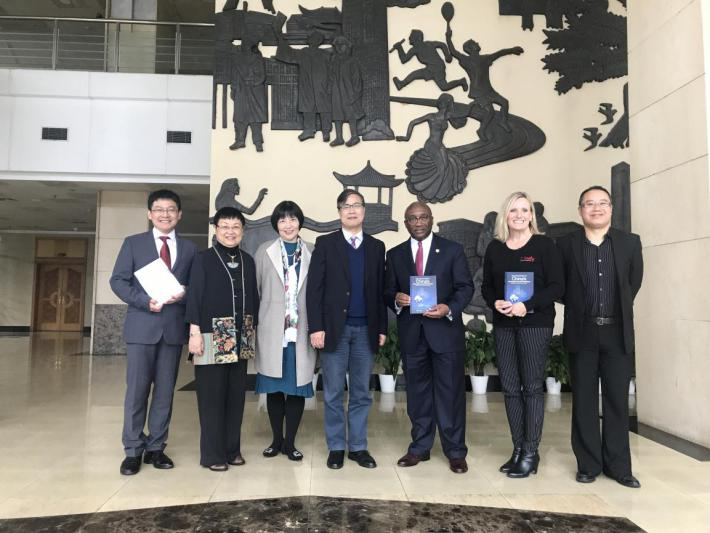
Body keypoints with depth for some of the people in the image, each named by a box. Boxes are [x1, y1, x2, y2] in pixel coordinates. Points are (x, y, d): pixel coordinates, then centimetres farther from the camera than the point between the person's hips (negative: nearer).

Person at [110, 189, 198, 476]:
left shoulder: (189, 249, 11)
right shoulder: (133, 243, 7)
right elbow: (118, 281, 0)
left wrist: (184, 294, -12)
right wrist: (145, 301, -14)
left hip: (174, 327, 2)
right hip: (142, 326, -2)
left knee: (165, 391, 7)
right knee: (137, 390, 0)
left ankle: (156, 448, 18)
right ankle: (133, 450, 11)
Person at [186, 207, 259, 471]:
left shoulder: (247, 260, 11)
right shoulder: (203, 259, -2)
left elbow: (253, 296, 13)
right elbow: (194, 296, -6)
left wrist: (253, 329, 9)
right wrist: (195, 332, -13)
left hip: (241, 337, 5)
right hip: (213, 335, -4)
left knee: (236, 394, 9)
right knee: (211, 395, 0)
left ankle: (232, 448, 22)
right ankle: (212, 453, 12)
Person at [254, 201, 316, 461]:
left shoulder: (312, 252, 5)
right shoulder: (264, 251, 6)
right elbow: (255, 289, 5)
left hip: (301, 331, 0)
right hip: (272, 332, 0)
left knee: (298, 387, 4)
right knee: (274, 387, 8)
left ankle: (289, 442, 19)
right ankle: (276, 439, 25)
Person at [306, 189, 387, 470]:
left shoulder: (377, 246, 10)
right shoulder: (325, 243, 2)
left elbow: (381, 290, 9)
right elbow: (314, 288, -4)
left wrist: (382, 327, 4)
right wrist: (316, 327, -11)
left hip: (366, 330, 2)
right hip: (334, 328, -2)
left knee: (361, 393, 9)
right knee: (333, 393, 6)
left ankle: (358, 447, 21)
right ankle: (336, 448, 19)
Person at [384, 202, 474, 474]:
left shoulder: (452, 249, 3)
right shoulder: (395, 254, 10)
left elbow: (465, 286, 0)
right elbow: (388, 291, 10)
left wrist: (449, 308, -18)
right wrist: (396, 299, -13)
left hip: (445, 330, -2)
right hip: (410, 333, 3)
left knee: (450, 391, 2)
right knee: (417, 392, 11)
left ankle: (455, 452, 15)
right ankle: (420, 448, 24)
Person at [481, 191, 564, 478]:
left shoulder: (544, 245, -2)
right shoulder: (494, 248, 8)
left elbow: (557, 286, -7)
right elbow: (486, 286, 11)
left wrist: (527, 305, -18)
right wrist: (495, 302, -10)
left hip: (536, 323, -4)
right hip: (503, 325, 4)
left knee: (532, 387, 0)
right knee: (510, 387, 7)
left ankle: (530, 453, 9)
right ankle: (518, 449, 18)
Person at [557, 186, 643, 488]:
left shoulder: (630, 243, 4)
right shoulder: (566, 244, 1)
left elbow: (634, 282, 14)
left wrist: (618, 309, 15)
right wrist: (579, 309, 7)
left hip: (618, 333, 1)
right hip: (582, 333, -1)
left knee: (617, 401, 6)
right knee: (584, 402, 5)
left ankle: (618, 466, 18)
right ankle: (588, 464, 16)